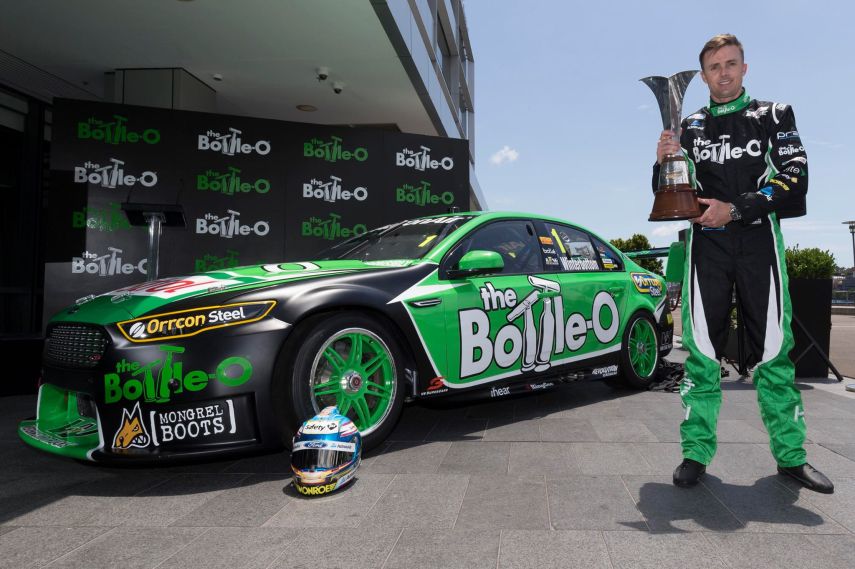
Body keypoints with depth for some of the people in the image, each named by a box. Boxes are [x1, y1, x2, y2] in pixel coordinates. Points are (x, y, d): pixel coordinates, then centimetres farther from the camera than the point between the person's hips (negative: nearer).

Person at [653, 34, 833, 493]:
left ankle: (791, 455, 12)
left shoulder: (774, 116, 10)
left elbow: (795, 178, -2)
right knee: (702, 351, -2)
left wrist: (736, 209, -13)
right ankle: (696, 453, 3)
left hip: (759, 240, 0)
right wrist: (662, 165, -9)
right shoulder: (690, 127, 13)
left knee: (774, 350, 1)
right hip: (707, 244, 1)